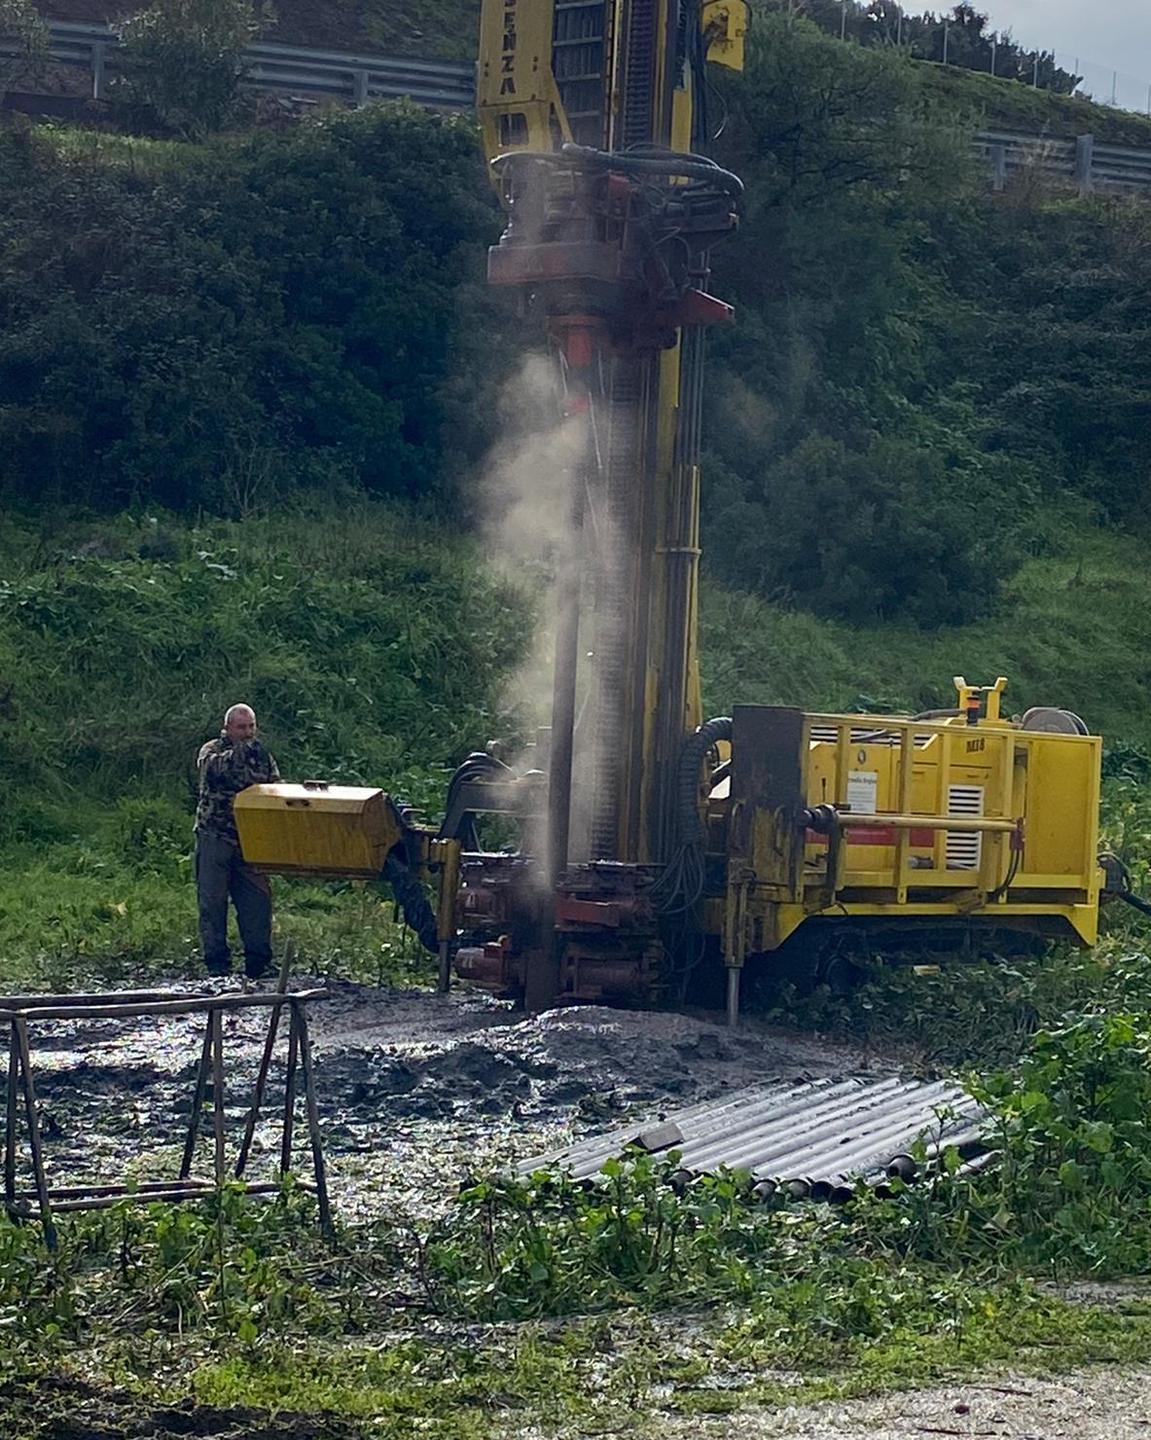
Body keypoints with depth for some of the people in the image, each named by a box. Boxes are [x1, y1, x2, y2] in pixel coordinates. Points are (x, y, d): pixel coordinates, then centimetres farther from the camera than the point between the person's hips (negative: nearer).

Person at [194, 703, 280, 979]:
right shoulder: (212, 750, 0)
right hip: (215, 838, -3)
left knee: (258, 901, -1)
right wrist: (240, 752, -36)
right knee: (213, 902, -1)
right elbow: (211, 767, -24)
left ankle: (259, 963, 6)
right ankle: (217, 964, 4)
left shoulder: (262, 756, 14)